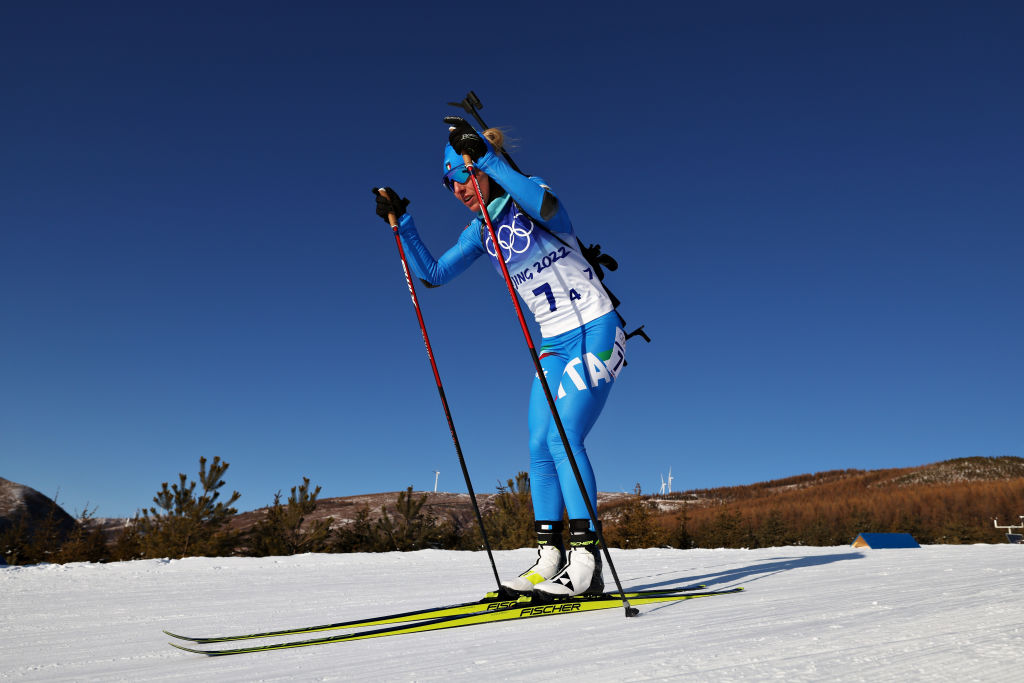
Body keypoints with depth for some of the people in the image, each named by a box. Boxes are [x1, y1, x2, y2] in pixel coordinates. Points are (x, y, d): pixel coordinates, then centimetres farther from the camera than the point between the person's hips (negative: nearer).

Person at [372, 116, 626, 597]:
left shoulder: (528, 191, -7)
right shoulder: (480, 232, 11)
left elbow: (545, 205, -33)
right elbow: (432, 274, 11)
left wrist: (485, 158, -34)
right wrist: (401, 223, 4)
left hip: (596, 329, -7)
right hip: (554, 343, 7)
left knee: (563, 437, -18)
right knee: (539, 446, 0)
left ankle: (586, 561, -13)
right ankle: (550, 556, 8)